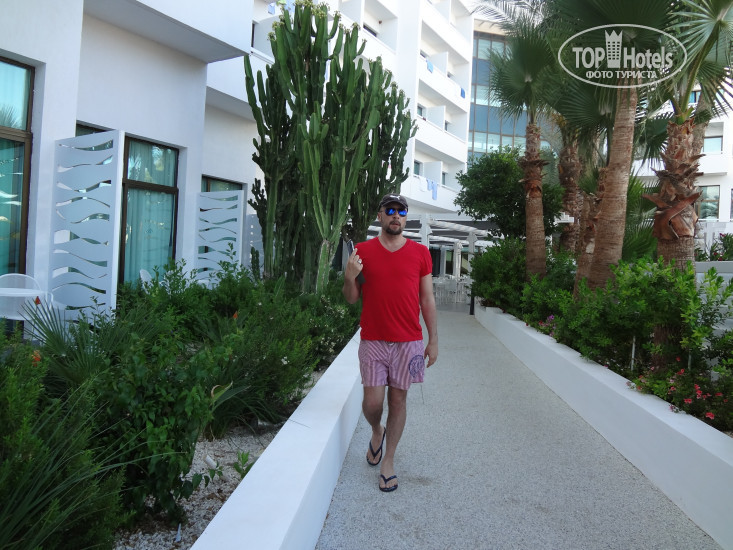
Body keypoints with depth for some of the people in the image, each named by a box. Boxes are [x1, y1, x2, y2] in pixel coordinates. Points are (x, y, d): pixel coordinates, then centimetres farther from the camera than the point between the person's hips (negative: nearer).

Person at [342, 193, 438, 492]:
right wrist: (350, 278, -14)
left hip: (408, 341, 0)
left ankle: (388, 461, 23)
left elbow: (427, 300, 5)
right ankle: (377, 432, 35)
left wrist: (433, 339, 3)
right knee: (372, 401, 0)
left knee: (398, 400, 6)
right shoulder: (362, 251, 3)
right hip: (373, 341, 0)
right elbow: (351, 299, 7)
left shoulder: (420, 252, 4)